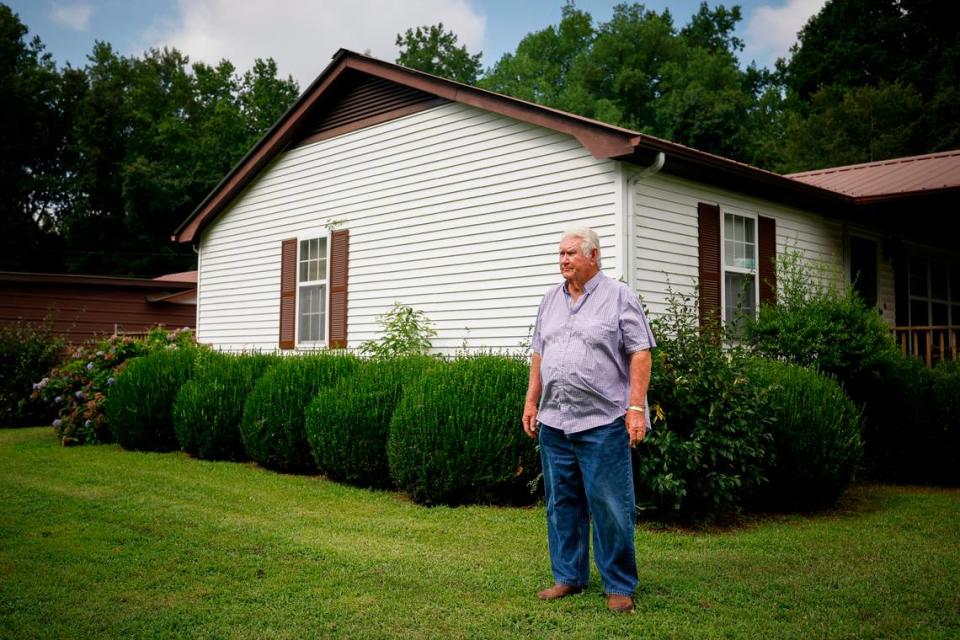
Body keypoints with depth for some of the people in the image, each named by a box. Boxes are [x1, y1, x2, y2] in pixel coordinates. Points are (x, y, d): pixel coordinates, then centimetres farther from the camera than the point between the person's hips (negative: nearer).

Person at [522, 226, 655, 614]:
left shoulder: (618, 296, -2)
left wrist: (637, 408, -14)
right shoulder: (551, 300, 15)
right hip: (554, 422, 6)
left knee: (610, 507, -1)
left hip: (602, 422, -6)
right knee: (561, 503, 12)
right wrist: (531, 402, 13)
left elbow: (640, 353, -6)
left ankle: (619, 586, 11)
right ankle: (568, 577, 25)